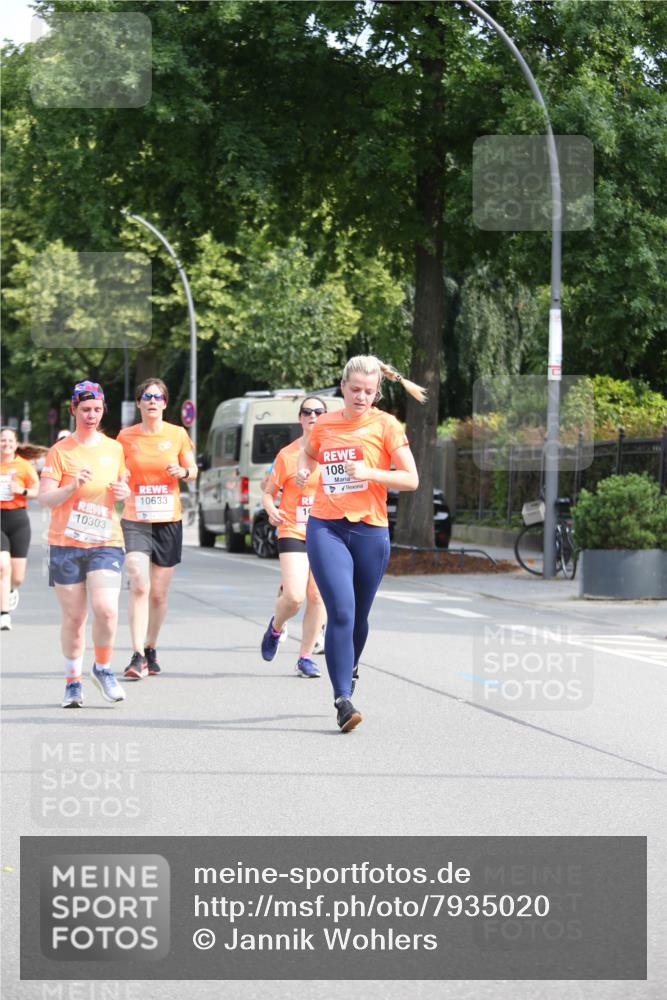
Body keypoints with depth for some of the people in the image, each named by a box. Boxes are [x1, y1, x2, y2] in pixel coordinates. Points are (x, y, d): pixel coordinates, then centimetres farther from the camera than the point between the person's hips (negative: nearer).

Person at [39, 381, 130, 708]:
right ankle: (73, 681, 18)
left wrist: (124, 491, 0)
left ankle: (102, 668, 8)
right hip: (65, 544, -2)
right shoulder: (60, 451, -1)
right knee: (73, 617, 2)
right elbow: (44, 497, -6)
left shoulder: (114, 449, 10)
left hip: (106, 543, 2)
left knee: (106, 609, -16)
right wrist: (73, 486, -23)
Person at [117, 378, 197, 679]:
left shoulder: (178, 434, 1)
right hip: (135, 521, -1)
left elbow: (193, 470, 11)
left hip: (168, 522, 1)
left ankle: (151, 649, 28)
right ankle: (137, 656, -20)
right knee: (139, 586, -18)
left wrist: (182, 472, -12)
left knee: (159, 593, 9)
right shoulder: (126, 436, 1)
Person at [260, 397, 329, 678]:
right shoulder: (287, 454, -1)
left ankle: (305, 657, 12)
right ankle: (276, 627, 19)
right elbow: (268, 492, 5)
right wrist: (272, 511, -15)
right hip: (293, 532, -3)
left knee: (317, 597, 0)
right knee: (293, 596, -15)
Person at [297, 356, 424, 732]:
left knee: (358, 616, 13)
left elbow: (411, 479, -5)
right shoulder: (323, 426, 6)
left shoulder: (386, 425, -2)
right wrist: (303, 472, 5)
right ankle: (343, 700, -17)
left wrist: (371, 473, -19)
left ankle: (349, 671, 43)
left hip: (370, 530, 0)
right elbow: (308, 454, 28)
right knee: (341, 612, -15)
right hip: (326, 527, 0)